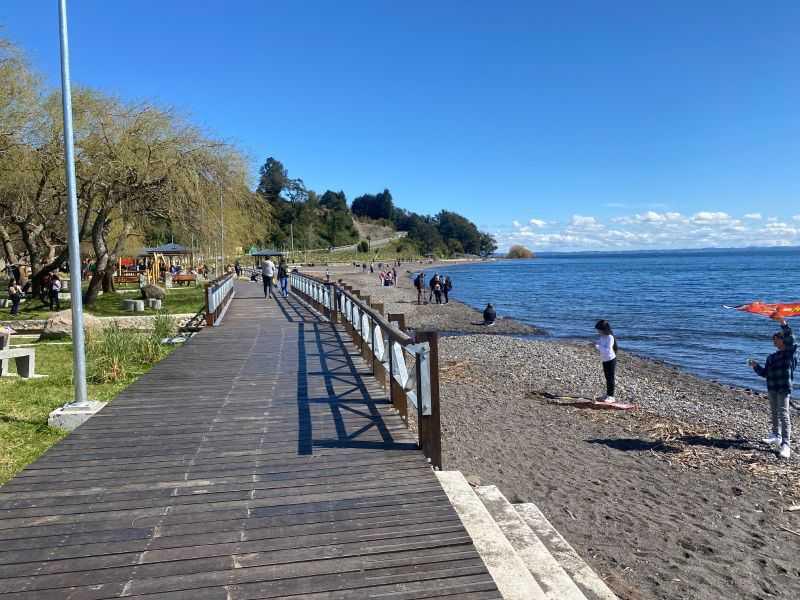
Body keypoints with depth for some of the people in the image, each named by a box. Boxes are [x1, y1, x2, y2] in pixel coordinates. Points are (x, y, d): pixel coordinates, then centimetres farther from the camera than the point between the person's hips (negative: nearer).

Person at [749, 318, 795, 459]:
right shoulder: (771, 357, 15)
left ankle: (785, 444, -15)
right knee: (774, 413, 18)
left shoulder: (789, 353, -4)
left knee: (784, 415, -13)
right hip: (772, 389, 8)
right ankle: (776, 436, 34)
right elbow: (764, 373, 15)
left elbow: (791, 339, -23)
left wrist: (784, 325, -28)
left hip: (784, 389, -8)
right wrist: (755, 366, 0)